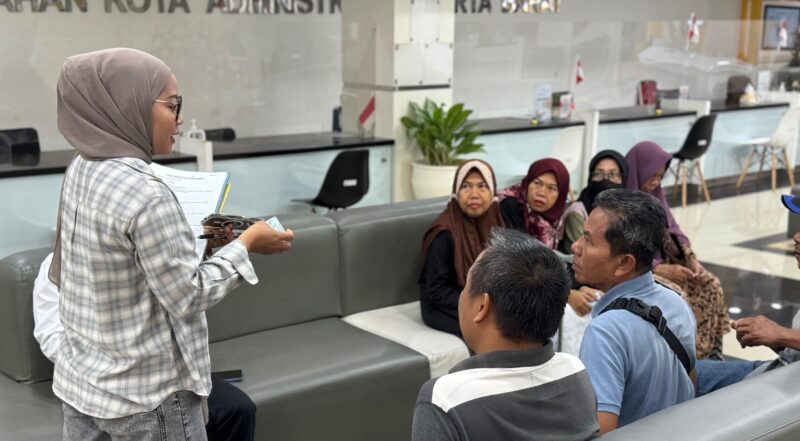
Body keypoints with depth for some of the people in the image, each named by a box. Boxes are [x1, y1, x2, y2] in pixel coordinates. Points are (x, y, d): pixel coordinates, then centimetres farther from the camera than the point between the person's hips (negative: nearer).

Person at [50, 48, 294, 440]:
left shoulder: (80, 171, 1)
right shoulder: (146, 195, -25)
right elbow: (187, 297, -19)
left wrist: (198, 240, 9)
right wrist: (245, 243, -9)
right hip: (148, 394, -8)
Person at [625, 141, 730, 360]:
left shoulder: (654, 195, 9)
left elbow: (673, 233, 7)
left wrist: (692, 260, -11)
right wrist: (663, 269, -26)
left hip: (661, 260, 8)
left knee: (709, 284, -8)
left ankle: (711, 354, -4)